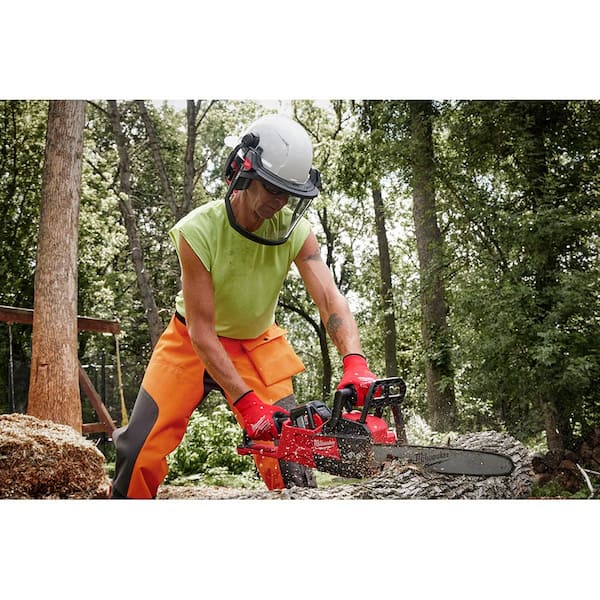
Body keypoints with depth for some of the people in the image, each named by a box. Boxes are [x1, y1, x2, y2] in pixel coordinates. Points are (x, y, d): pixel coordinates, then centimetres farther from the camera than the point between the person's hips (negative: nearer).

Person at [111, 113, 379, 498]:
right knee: (142, 448, -7)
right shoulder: (199, 230, -27)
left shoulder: (295, 230, -19)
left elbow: (329, 297, -29)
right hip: (192, 342, -2)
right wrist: (246, 402, -33)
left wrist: (355, 361, -48)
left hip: (257, 345, 2)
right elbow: (201, 330, -27)